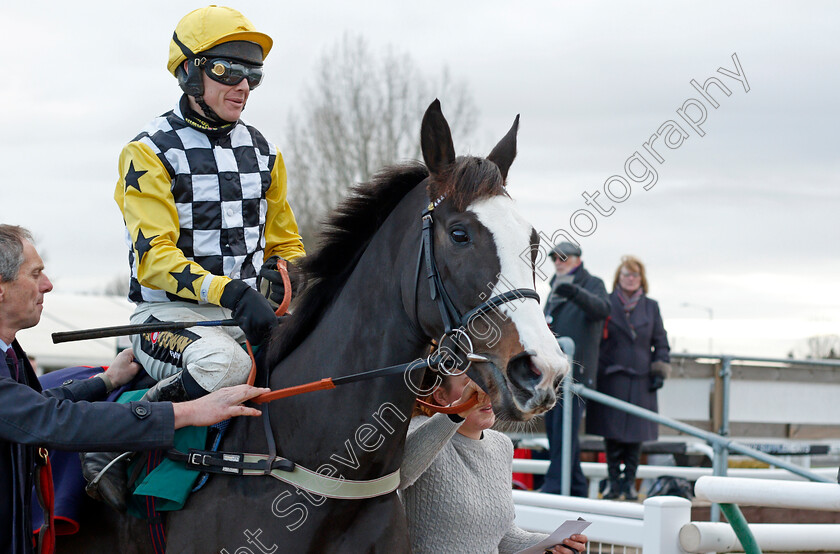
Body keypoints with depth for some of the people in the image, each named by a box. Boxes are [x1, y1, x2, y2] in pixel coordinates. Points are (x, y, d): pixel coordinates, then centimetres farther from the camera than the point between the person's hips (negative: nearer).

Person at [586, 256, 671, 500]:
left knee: (636, 432, 0)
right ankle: (614, 482, 4)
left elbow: (661, 342, 14)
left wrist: (660, 372, 4)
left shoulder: (651, 307, 11)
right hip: (611, 378, -1)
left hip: (640, 379, 1)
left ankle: (629, 481, 8)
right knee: (611, 432, -3)